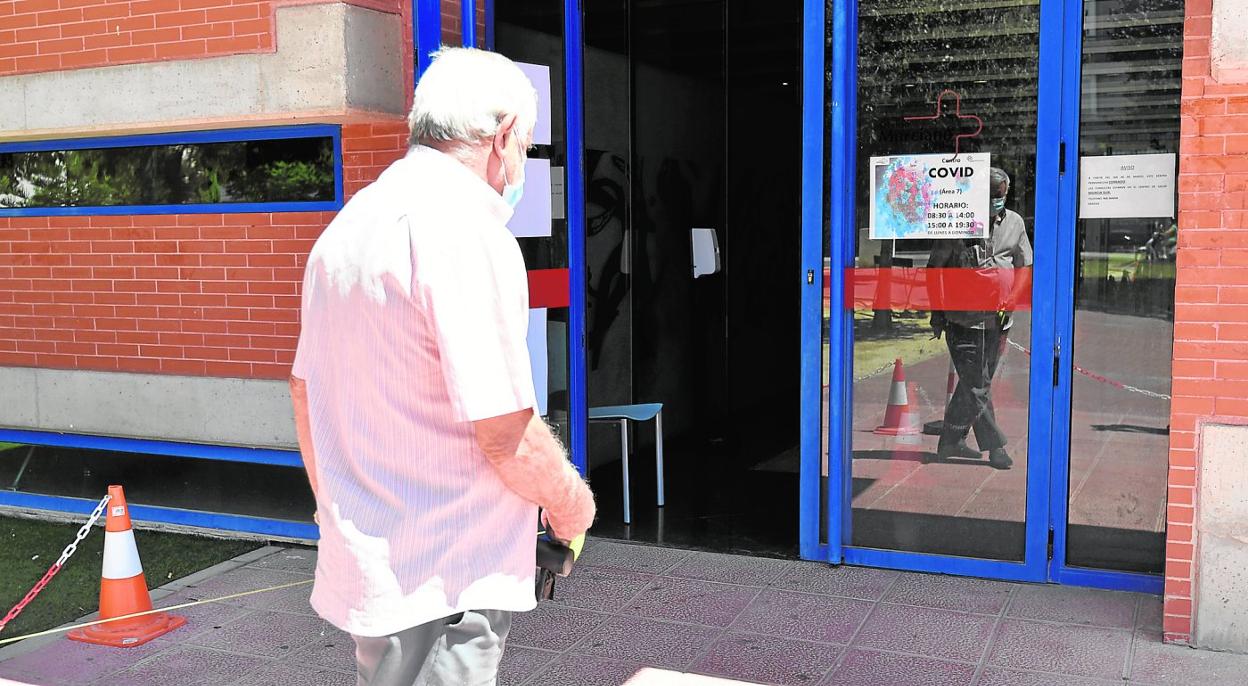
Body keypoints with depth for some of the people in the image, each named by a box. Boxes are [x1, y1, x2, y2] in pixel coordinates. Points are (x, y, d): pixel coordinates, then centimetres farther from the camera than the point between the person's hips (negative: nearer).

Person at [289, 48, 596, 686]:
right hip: (441, 584, -9)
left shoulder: (346, 225, 9)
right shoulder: (468, 230, -20)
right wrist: (570, 501, -3)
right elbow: (506, 434, -22)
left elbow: (304, 390, 16)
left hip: (360, 559, 9)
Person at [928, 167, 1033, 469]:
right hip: (961, 317, -4)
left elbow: (1024, 269, 13)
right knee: (975, 385, -6)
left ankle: (951, 441, 22)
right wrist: (938, 311, -1)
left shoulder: (1014, 223, 6)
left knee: (976, 383, 11)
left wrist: (1010, 308, 0)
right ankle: (994, 445, 3)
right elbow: (935, 268, 2)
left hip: (994, 319, 5)